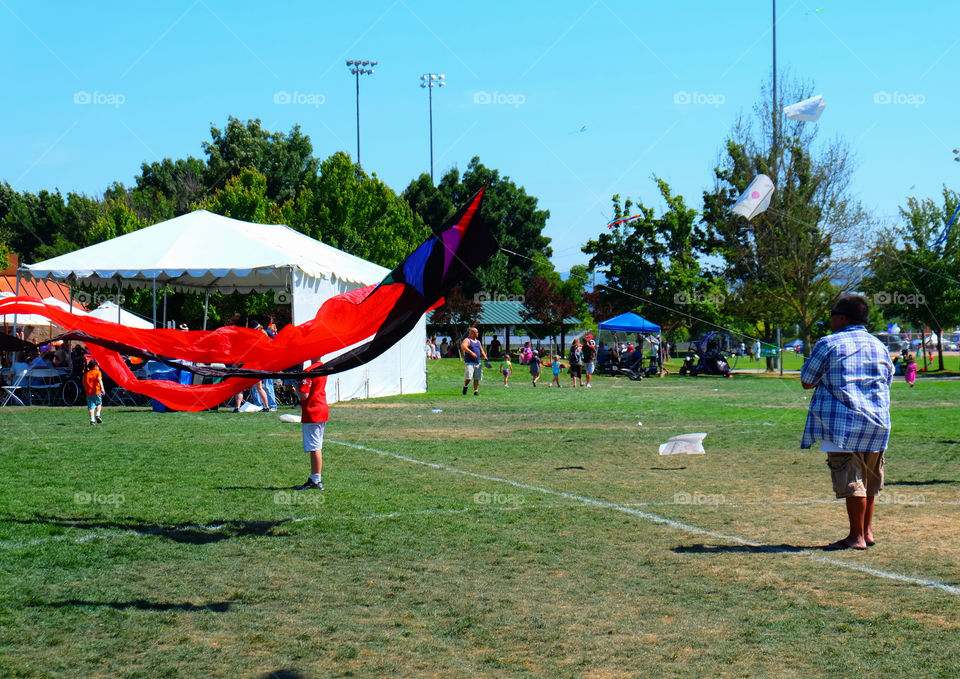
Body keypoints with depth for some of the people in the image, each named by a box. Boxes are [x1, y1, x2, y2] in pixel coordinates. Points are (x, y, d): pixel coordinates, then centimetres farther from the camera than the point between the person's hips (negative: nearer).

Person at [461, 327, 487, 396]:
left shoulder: (478, 342, 21)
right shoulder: (467, 340, -2)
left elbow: (481, 351, 26)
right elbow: (463, 346, -22)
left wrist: (485, 357, 6)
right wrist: (471, 352, -32)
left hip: (477, 363, 7)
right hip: (469, 363, -6)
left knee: (477, 378, 2)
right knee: (468, 377, -17)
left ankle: (476, 391, 9)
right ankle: (465, 386, 8)